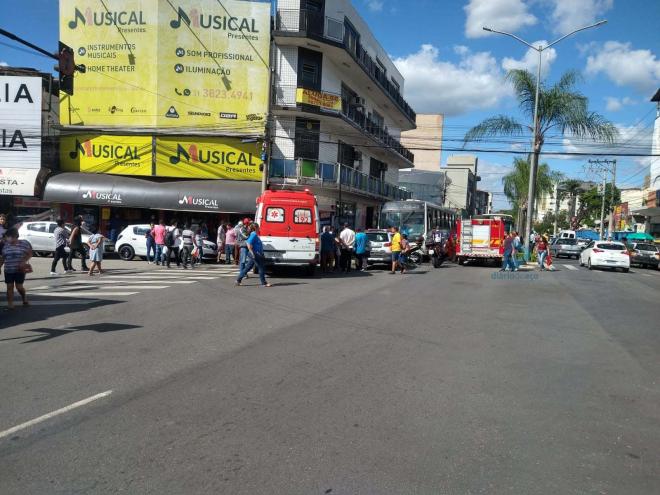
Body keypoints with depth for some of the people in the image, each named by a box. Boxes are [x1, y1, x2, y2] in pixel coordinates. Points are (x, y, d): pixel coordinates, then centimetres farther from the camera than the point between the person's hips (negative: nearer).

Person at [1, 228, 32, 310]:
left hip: (19, 270, -3)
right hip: (8, 270, 3)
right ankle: (10, 304, 8)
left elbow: (30, 254, -1)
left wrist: (24, 261, -14)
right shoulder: (5, 245, 5)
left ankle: (24, 298, 26)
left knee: (19, 286, -1)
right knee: (9, 287, 2)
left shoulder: (24, 243, -6)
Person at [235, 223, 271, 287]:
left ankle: (238, 280, 15)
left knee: (247, 268, 12)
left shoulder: (255, 235, 14)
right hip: (255, 255, -10)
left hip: (256, 255, 10)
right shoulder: (254, 235, -15)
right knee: (261, 268, -2)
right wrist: (252, 253, -21)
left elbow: (247, 242, 24)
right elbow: (248, 244, -23)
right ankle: (264, 283, 5)